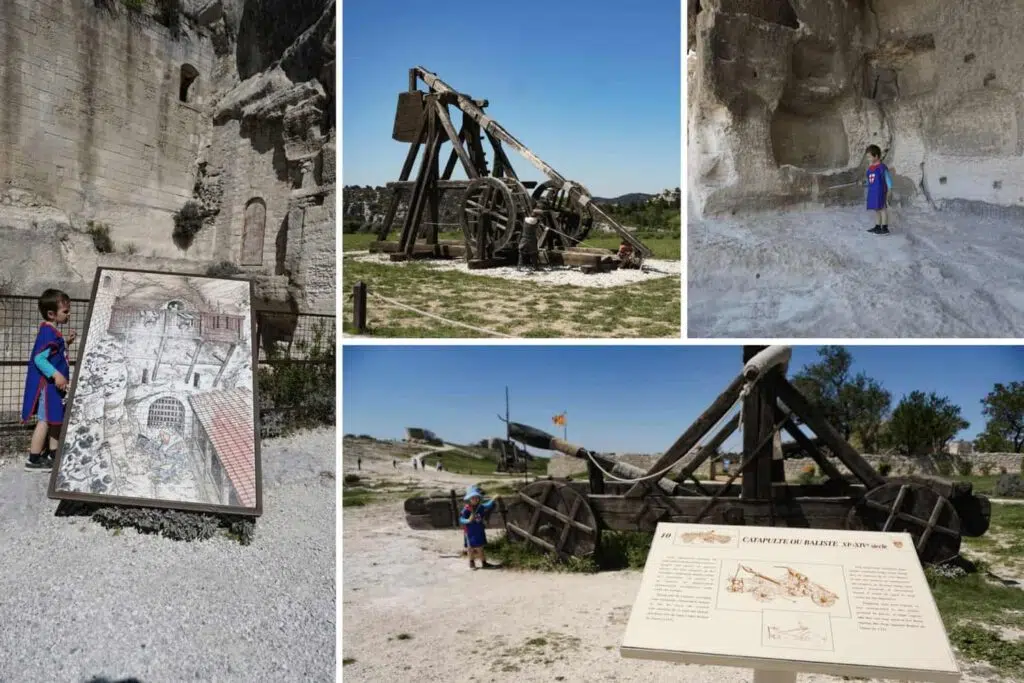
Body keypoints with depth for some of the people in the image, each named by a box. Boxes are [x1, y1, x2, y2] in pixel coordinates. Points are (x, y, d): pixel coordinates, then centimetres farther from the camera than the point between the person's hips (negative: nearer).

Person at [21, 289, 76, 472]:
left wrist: (66, 342, 10)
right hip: (46, 384, -10)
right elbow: (39, 358, -28)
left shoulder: (52, 331, 11)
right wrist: (56, 374, -35)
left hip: (52, 384, 10)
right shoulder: (48, 332, -21)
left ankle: (53, 455, 25)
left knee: (56, 419, 15)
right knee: (45, 420, -5)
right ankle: (34, 460, 2)